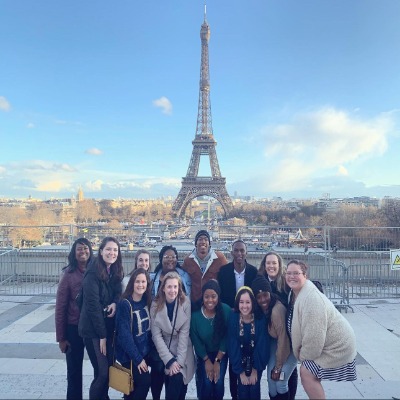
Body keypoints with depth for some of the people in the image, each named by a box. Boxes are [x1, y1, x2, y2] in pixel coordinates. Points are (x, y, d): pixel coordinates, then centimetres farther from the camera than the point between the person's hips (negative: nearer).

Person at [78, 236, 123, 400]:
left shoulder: (115, 272, 4)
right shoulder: (93, 273, -17)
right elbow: (93, 305, -18)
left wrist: (115, 303, -14)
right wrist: (102, 335, -15)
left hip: (108, 328, 7)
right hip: (93, 330, -7)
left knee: (109, 369, 13)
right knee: (102, 373, -3)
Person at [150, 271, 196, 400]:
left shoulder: (185, 303, -13)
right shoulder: (156, 305, -11)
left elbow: (184, 333, -13)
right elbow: (156, 335, -11)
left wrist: (179, 360, -19)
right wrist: (170, 360, -17)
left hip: (183, 352, -1)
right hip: (164, 351, 1)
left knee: (178, 379, -16)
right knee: (172, 382, -8)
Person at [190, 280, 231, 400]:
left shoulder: (226, 311, -21)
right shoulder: (195, 315, -19)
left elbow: (226, 337, -14)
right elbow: (196, 340, -8)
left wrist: (217, 361, -11)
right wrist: (207, 361, -6)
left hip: (221, 354, 0)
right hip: (204, 354, 0)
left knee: (219, 382, -9)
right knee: (206, 383, -9)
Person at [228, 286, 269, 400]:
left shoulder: (259, 320, -18)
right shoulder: (233, 319, -18)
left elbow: (262, 345, -14)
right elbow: (232, 346, -14)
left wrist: (255, 369, -12)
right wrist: (241, 372, -12)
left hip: (256, 360, 0)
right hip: (240, 361, 0)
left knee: (254, 389, -9)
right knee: (243, 390, -9)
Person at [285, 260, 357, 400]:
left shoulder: (312, 298, -30)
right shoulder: (294, 293, 0)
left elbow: (314, 333, -29)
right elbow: (297, 325, 8)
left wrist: (304, 355, -14)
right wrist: (302, 354, 0)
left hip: (336, 345, -9)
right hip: (322, 343, 9)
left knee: (306, 373, -11)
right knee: (308, 372, 11)